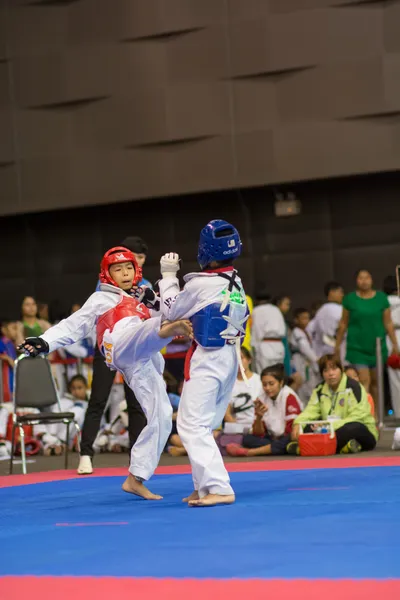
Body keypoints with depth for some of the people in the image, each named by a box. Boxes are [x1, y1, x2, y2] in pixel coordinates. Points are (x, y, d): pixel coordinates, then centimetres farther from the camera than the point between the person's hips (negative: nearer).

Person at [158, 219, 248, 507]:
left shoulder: (200, 284, -15)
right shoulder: (237, 284, 7)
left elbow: (171, 310, 1)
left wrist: (169, 276, 12)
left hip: (207, 358, -8)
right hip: (230, 356, 8)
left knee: (192, 425, -8)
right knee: (204, 425, 17)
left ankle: (219, 489, -18)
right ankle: (206, 486, 19)